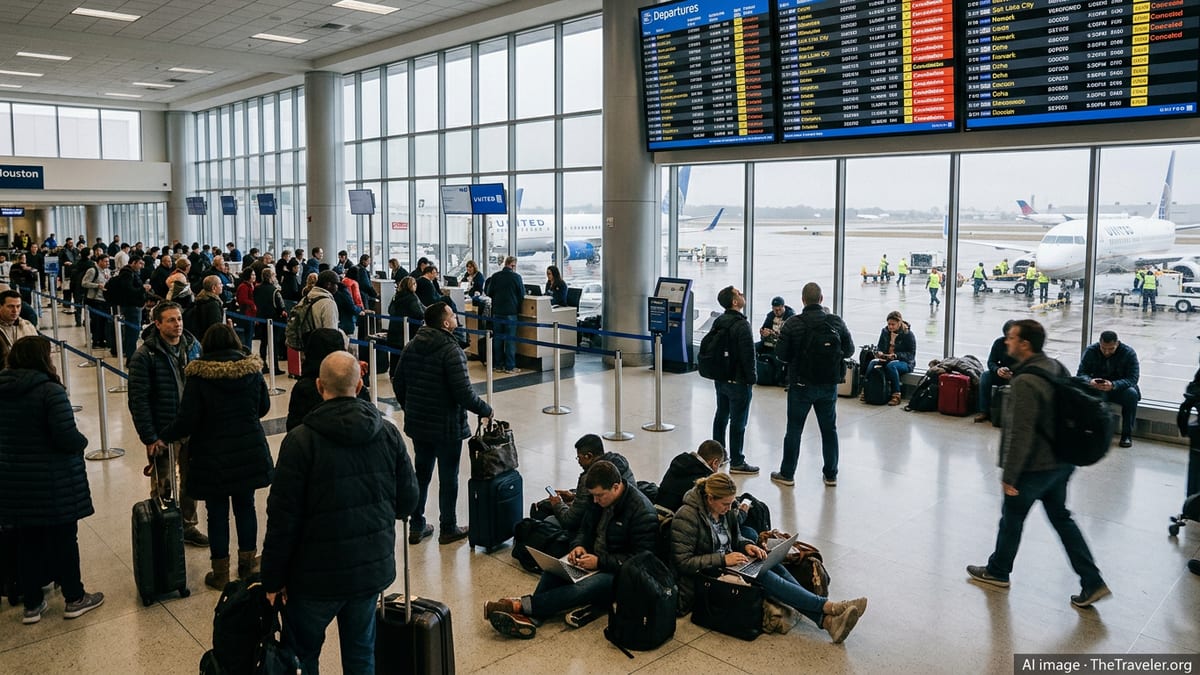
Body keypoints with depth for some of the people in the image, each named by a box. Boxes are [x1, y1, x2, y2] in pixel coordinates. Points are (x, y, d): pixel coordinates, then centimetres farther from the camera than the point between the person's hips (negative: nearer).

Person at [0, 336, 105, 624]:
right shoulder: (50, 391, -18)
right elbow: (68, 437, -22)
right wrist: (82, 442, -2)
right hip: (54, 481, -6)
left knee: (27, 541, 15)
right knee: (64, 538, 8)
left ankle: (32, 604, 26)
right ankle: (74, 599, 21)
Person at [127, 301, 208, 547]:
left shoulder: (193, 345, 2)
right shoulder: (145, 355, -14)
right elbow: (138, 400, -15)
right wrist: (149, 438, -16)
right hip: (163, 433, -5)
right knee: (163, 487, 7)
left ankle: (188, 526, 31)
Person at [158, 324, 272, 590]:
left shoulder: (198, 376, -12)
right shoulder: (252, 370, -3)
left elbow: (187, 420, -13)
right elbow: (264, 407, 9)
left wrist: (162, 436, 3)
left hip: (213, 456, -3)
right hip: (249, 453, 3)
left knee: (217, 512, 7)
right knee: (245, 506, 15)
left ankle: (220, 573, 16)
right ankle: (247, 563, 26)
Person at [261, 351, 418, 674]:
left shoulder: (301, 441, -16)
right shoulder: (388, 433, -4)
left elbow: (283, 517, -14)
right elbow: (407, 499, 3)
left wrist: (273, 578, -3)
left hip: (317, 573, -4)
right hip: (373, 566, 4)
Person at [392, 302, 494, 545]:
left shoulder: (412, 346, 3)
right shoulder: (451, 351, -20)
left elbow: (398, 383, 10)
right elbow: (464, 393, -24)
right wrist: (485, 410, -8)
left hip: (418, 424, 7)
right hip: (446, 426, -7)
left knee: (421, 473, 18)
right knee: (448, 477, 8)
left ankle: (416, 527, 25)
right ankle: (448, 529, 20)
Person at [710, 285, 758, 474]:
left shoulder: (718, 322, 6)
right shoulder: (741, 325, -20)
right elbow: (748, 355, -20)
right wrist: (752, 379, -10)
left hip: (720, 379, 9)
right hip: (738, 381, -9)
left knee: (721, 416, 18)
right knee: (738, 422, -2)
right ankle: (736, 463, 4)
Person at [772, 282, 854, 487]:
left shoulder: (793, 324, -13)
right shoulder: (837, 322, -6)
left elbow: (781, 354, -11)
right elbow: (849, 350, 3)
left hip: (801, 384, -2)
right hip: (829, 385, 2)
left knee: (794, 429, 8)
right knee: (829, 429, 15)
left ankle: (787, 474, 16)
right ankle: (830, 474, 22)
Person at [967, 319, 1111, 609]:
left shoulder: (1026, 382, -26)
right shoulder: (1058, 368, 3)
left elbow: (1020, 434, -25)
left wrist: (1009, 475, -18)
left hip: (1036, 466, -8)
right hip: (1064, 461, 9)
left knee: (1012, 517, 11)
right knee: (1061, 517, 20)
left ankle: (998, 571, 30)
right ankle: (1092, 582, 19)